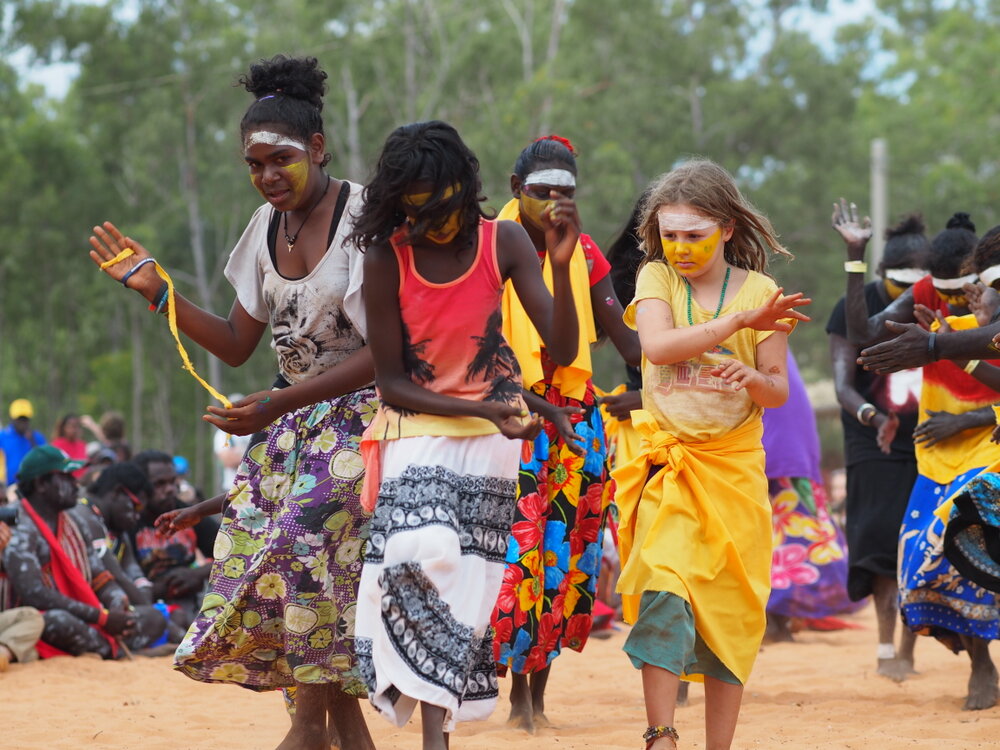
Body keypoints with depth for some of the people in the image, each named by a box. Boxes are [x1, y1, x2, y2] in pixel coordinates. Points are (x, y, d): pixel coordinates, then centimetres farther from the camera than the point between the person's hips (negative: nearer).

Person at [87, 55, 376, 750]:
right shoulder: (268, 226, 7)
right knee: (267, 556, -3)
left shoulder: (363, 218, -15)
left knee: (312, 549, -18)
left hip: (356, 417, -7)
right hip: (292, 425, 7)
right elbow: (238, 344, 11)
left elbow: (385, 353, -18)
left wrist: (280, 404, -24)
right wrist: (157, 291, -1)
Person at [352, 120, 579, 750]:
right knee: (421, 555, -25)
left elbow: (562, 351, -14)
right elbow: (391, 381, -8)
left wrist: (561, 265, -28)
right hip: (418, 424, -2)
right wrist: (479, 410, -19)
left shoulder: (503, 242, -9)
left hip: (492, 437, 3)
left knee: (469, 581, 0)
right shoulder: (387, 258, -13)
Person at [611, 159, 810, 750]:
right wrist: (741, 321, -19)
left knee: (730, 610, 2)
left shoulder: (759, 291, 3)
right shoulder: (657, 278, 3)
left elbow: (779, 391, 3)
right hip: (668, 462, -1)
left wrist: (753, 379, -20)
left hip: (734, 466, 1)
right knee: (663, 592, -18)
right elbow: (658, 346, -17)